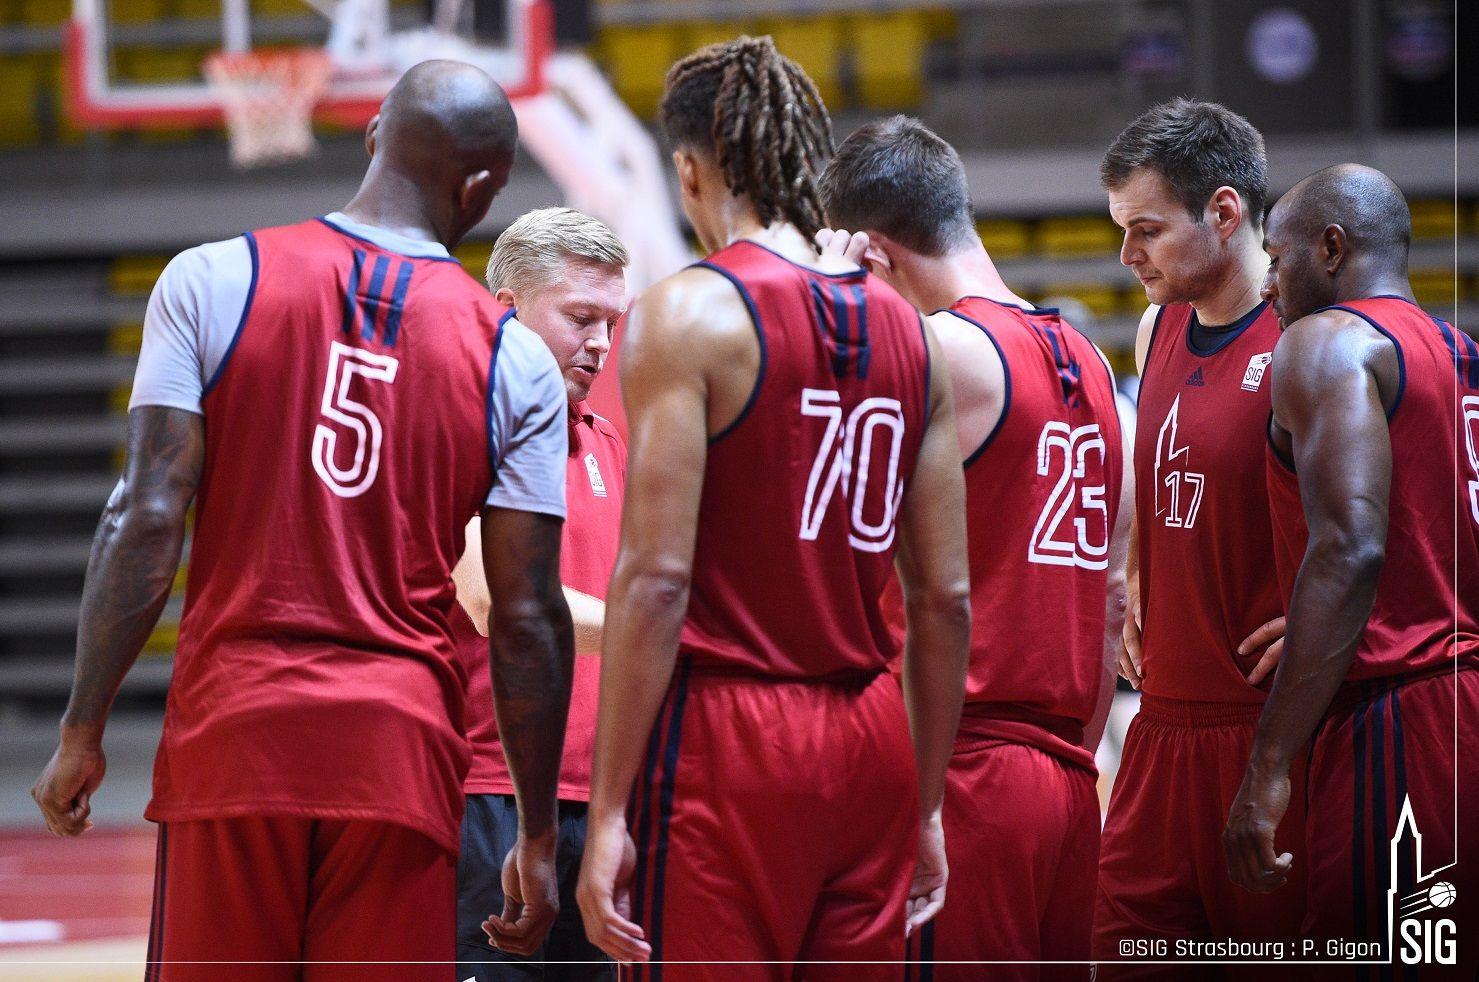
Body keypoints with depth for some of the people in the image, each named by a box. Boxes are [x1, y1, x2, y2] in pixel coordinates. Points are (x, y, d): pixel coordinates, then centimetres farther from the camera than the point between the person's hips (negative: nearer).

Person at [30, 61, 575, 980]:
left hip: (233, 730, 0)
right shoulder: (515, 360, 2)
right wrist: (539, 835, 9)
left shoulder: (212, 282, 0)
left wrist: (83, 732, 0)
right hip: (403, 748, 0)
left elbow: (148, 521, -6)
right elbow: (527, 619, 2)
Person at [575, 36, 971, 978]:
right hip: (869, 739, 6)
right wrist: (926, 804, 20)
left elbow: (657, 579, -12)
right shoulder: (908, 329, 12)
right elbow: (945, 598, 12)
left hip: (726, 733, -6)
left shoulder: (688, 311, -6)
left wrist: (608, 811, -11)